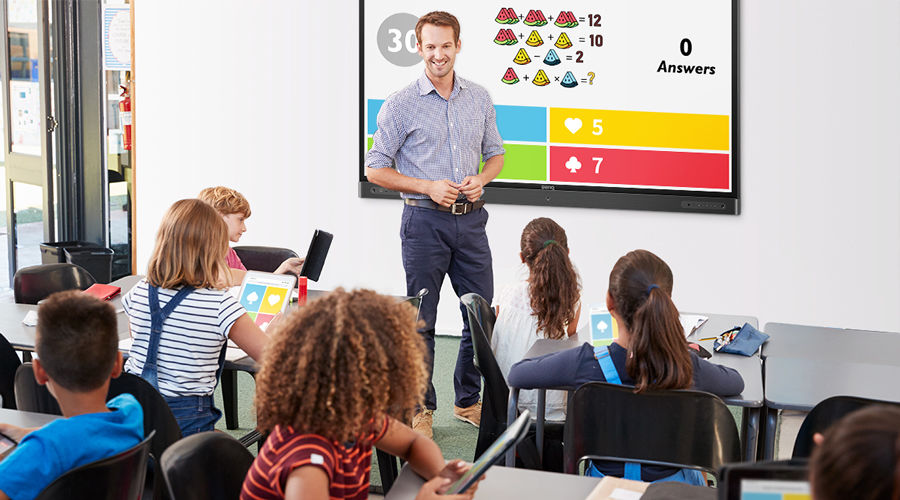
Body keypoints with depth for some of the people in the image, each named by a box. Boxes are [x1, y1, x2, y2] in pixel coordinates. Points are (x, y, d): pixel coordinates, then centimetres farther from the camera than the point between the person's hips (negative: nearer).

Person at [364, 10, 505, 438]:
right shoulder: (401, 104, -5)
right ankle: (419, 408, 13)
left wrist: (481, 179, -4)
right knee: (420, 321, 2)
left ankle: (469, 401, 23)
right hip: (425, 221, -4)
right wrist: (428, 187, -15)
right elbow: (375, 168, -4)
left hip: (470, 218, 4)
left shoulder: (479, 99, 7)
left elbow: (495, 153, 18)